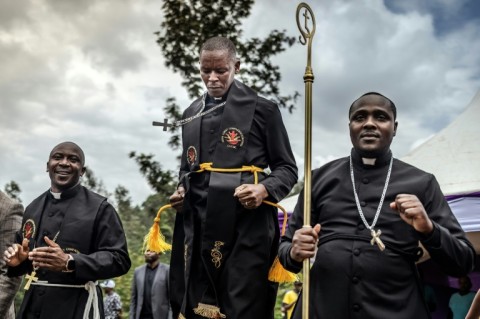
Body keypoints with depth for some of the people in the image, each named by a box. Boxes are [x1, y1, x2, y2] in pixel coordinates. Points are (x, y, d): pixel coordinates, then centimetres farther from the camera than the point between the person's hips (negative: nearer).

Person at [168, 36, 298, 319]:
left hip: (246, 226, -5)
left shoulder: (262, 109, 1)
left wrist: (264, 190, -17)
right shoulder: (191, 114, 18)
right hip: (199, 228, 5)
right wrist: (181, 191, 7)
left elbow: (287, 169, 2)